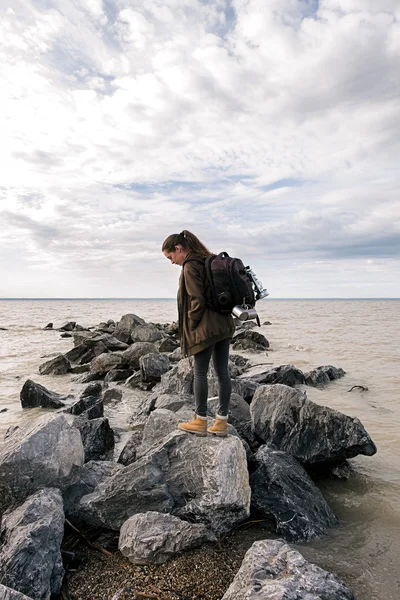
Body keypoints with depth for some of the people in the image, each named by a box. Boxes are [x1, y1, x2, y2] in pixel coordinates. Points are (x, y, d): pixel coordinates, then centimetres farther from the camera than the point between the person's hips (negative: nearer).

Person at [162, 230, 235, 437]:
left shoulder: (190, 266, -10)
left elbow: (197, 300, -17)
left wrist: (191, 326, -6)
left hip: (206, 328, -9)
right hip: (224, 324, 9)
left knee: (200, 373, 3)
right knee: (223, 373, 9)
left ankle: (200, 421, 13)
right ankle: (221, 421, 17)